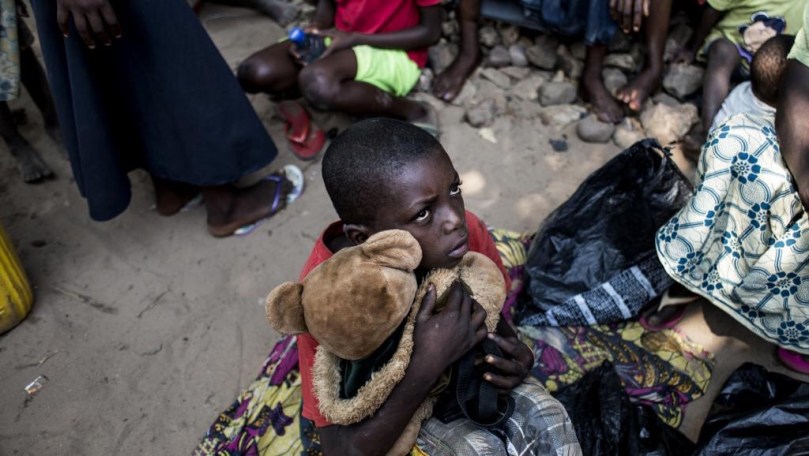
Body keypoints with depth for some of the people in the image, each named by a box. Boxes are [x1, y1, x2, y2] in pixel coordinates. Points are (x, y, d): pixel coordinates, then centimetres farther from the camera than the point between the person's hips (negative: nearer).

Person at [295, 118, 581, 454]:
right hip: (387, 409, -4)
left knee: (547, 417, -15)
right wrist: (427, 365, -40)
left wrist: (512, 353, -21)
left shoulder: (467, 232, -23)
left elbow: (488, 310, 1)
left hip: (464, 369, 4)